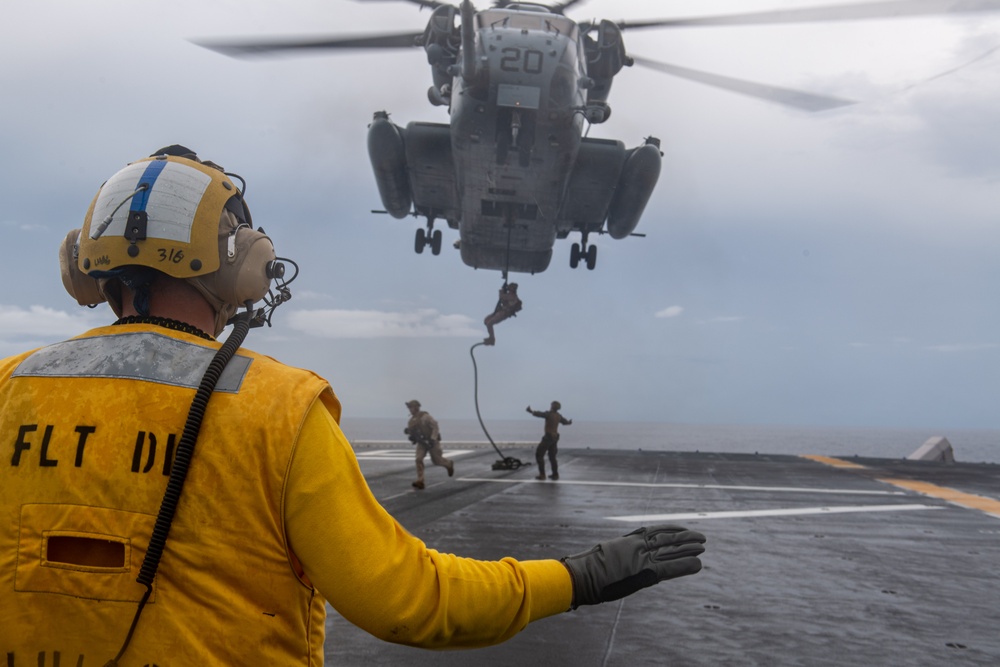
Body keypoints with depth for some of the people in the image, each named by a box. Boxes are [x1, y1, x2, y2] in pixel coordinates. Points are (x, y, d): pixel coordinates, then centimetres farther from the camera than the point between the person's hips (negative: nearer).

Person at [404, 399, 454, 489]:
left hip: (432, 441, -5)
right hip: (421, 442, 5)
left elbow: (435, 427, -22)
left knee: (437, 461, 7)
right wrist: (407, 431, -12)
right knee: (419, 459, -15)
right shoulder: (412, 419, 0)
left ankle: (449, 464, 41)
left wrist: (433, 439, -29)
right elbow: (411, 430, 12)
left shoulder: (425, 416, -22)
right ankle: (420, 482, -17)